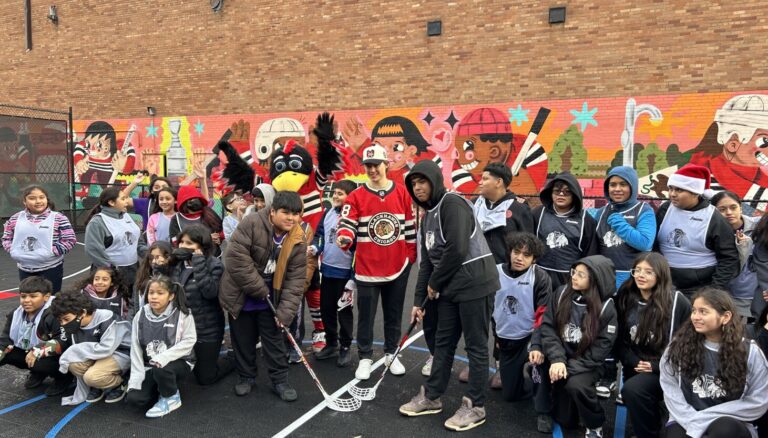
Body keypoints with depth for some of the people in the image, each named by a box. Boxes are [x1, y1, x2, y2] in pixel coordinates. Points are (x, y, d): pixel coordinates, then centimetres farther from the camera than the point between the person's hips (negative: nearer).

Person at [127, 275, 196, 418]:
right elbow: (136, 348, -1)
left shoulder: (182, 314, -13)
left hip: (178, 362, -4)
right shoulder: (140, 316, -1)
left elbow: (189, 341, -18)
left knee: (161, 369, -36)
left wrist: (164, 357, -29)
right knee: (134, 398, -15)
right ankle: (163, 388, 15)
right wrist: (137, 377, -8)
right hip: (150, 365, 4)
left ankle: (171, 397, -5)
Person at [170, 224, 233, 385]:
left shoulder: (214, 265, -14)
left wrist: (199, 264, -28)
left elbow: (210, 292, -27)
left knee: (205, 378, 6)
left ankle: (230, 361, 35)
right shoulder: (178, 263, 2)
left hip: (207, 330, -5)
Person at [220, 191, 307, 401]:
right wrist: (259, 289, -23)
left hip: (270, 299, 2)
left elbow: (295, 279, -11)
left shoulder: (298, 241, -11)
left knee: (274, 338, 9)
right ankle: (246, 377, 31)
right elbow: (236, 259, -28)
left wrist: (285, 311, -18)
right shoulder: (251, 224, -23)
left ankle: (280, 380, 21)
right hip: (241, 295, -2)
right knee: (243, 340, 12)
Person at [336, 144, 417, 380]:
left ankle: (392, 354, 32)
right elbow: (347, 223, -12)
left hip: (398, 267, 2)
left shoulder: (402, 193, 2)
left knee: (394, 314, 15)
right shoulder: (356, 196, -4)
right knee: (366, 315, 6)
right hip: (367, 268, -2)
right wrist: (344, 237, -34)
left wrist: (410, 255, 5)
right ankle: (365, 358, 21)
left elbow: (410, 226, 7)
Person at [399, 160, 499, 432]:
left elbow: (457, 250, -22)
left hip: (475, 282, -9)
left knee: (476, 345, 2)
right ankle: (431, 396, 30)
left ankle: (475, 406, 14)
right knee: (443, 342, 16)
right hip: (449, 286, 9)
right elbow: (427, 261, 18)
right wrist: (418, 300, 15)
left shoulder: (452, 203, -13)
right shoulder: (429, 215, 15)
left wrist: (434, 283, -8)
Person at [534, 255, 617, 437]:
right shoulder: (562, 293, -4)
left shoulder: (607, 308, -12)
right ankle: (545, 411, 8)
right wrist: (557, 359, -22)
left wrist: (570, 368, -23)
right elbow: (547, 326, -7)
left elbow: (600, 349, -14)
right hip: (559, 357, 3)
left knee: (575, 385, -32)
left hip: (585, 363, -3)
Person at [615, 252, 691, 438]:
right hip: (636, 368, 5)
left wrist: (656, 366, -12)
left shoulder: (677, 301, -6)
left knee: (632, 389, -27)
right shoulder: (625, 298, 4)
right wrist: (634, 363, -10)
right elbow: (619, 340, 6)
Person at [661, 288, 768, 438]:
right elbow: (670, 388, 0)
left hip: (730, 425, 0)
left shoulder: (750, 352, -2)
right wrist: (692, 421, -14)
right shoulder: (679, 345, 1)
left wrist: (704, 417, -10)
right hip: (686, 423, 0)